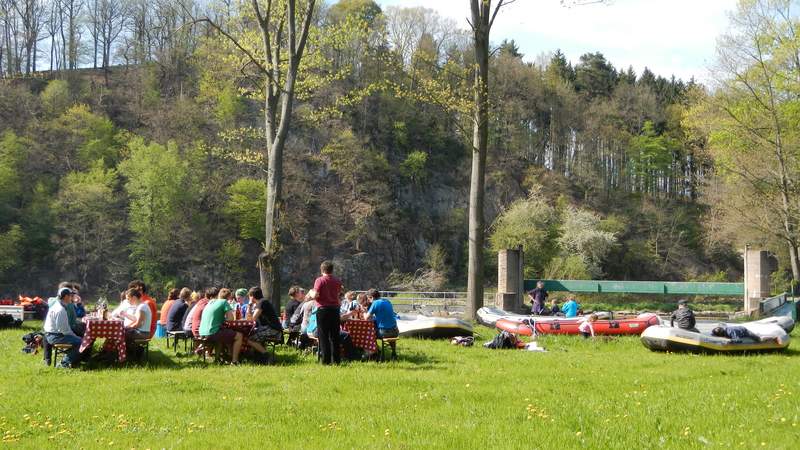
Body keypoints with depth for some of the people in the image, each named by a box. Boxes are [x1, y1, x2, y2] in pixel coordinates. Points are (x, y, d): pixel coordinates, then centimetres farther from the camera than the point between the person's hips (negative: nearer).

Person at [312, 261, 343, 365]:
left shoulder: (319, 280, -8)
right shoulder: (337, 281, 5)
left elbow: (316, 295, -14)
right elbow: (339, 294, 11)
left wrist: (311, 293, 7)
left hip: (323, 309, -4)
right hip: (335, 308, 4)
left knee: (324, 336, 0)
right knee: (334, 336, 9)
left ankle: (326, 359, -3)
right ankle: (336, 359, 9)